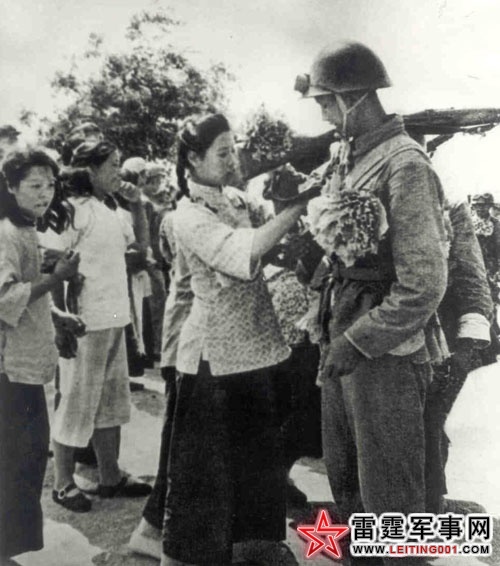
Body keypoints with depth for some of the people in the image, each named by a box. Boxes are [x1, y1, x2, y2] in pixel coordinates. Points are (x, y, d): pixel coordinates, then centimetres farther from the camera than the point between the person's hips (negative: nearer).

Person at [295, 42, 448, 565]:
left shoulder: (405, 165, -17)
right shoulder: (343, 158, 7)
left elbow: (424, 286, -20)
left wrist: (358, 342, -16)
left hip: (384, 355, -8)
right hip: (339, 339, 8)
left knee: (389, 496, 6)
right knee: (344, 479, 22)